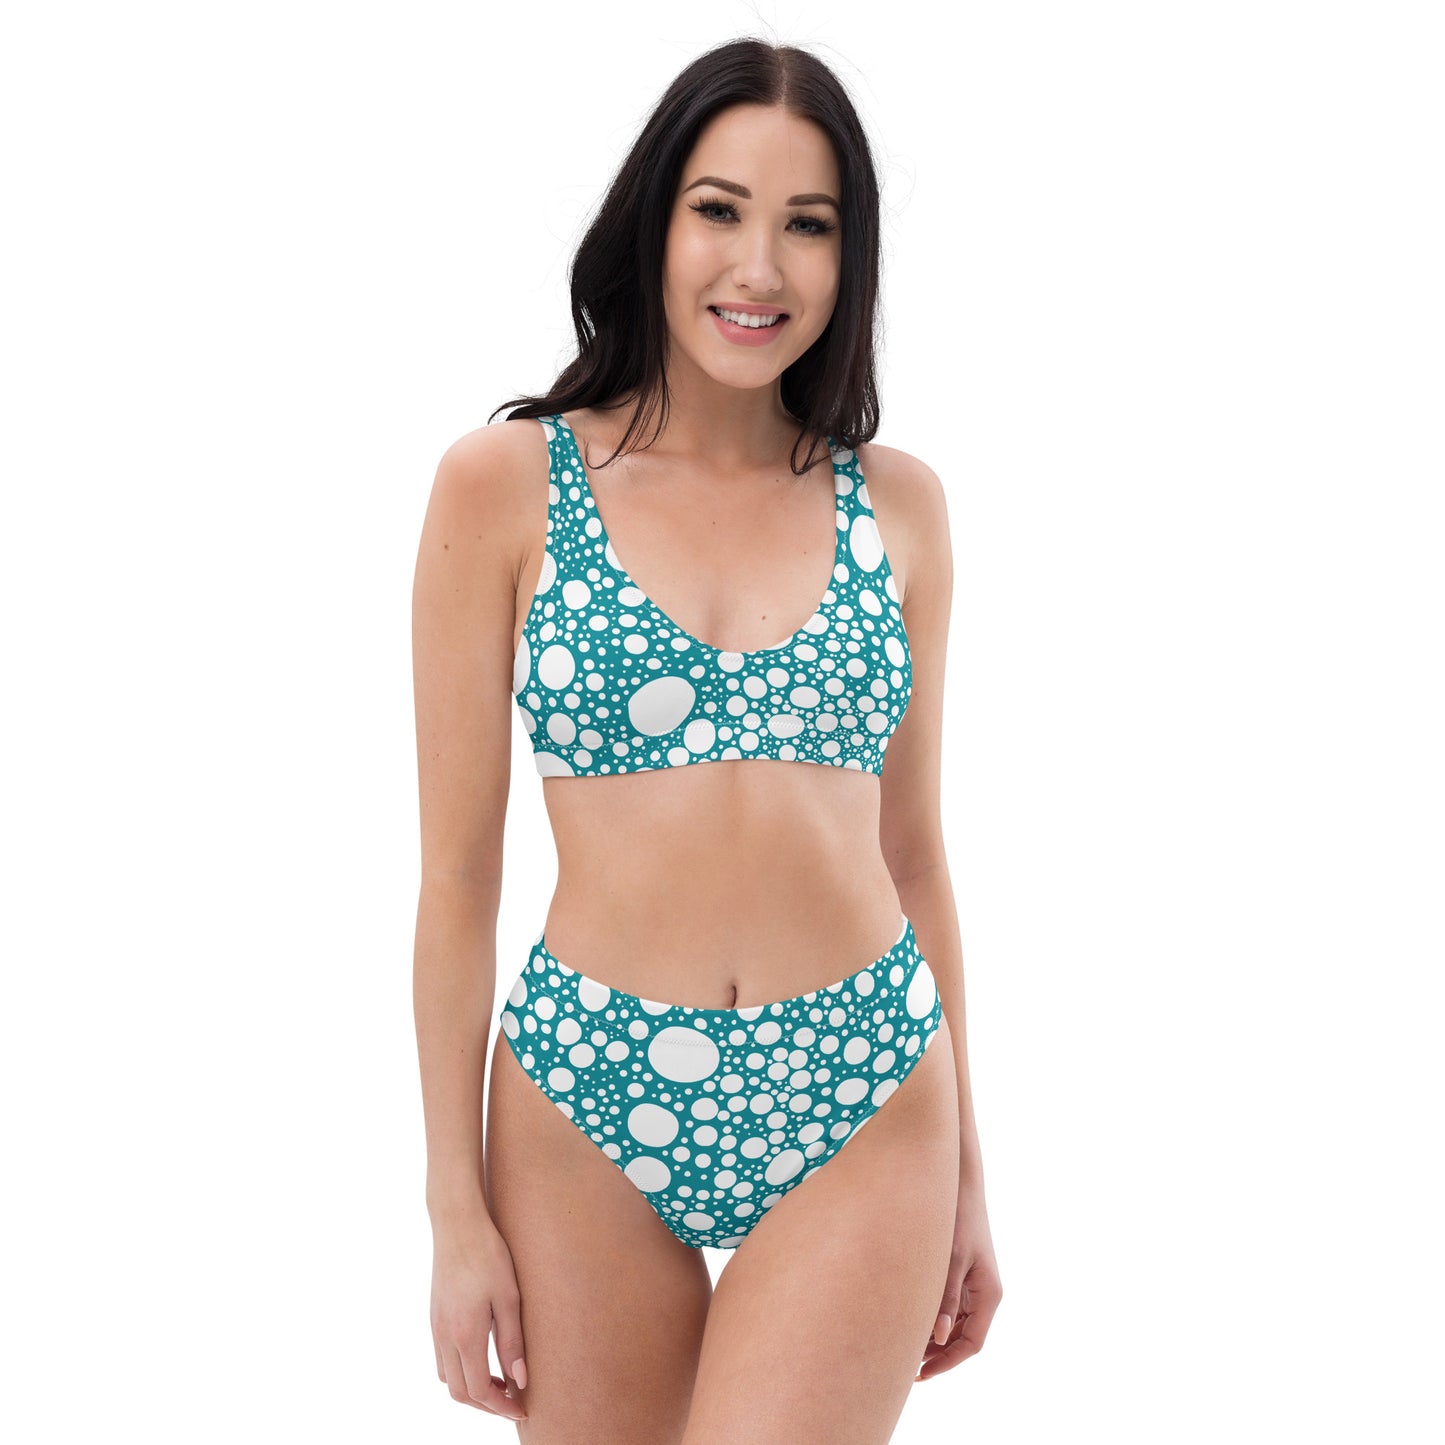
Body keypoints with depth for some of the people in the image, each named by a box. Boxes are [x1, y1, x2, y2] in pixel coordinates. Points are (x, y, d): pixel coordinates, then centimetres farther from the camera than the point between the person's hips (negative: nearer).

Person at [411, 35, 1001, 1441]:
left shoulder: (895, 501, 5)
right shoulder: (505, 482, -2)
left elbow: (915, 850, 12)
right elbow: (458, 872, -1)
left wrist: (969, 1170, 13)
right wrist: (455, 1206, -2)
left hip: (864, 1116, 1)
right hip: (588, 1109, -1)